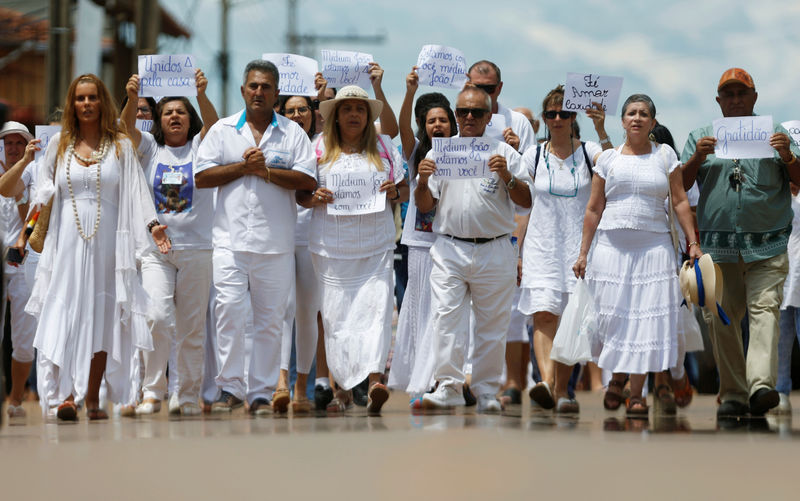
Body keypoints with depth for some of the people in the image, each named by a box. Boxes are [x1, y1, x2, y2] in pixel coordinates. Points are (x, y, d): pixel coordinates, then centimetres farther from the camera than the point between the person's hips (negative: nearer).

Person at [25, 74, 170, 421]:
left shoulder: (120, 145, 9)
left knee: (101, 317, 0)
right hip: (68, 239, 0)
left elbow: (136, 190, 4)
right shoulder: (59, 145, 12)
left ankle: (92, 398, 5)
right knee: (65, 313, -12)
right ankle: (66, 394, -20)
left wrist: (152, 224, -10)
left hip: (107, 241, 0)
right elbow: (44, 191, 13)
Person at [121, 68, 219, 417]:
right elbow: (128, 127, -8)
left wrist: (202, 95, -32)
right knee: (157, 316, -15)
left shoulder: (199, 147, 8)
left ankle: (189, 395, 11)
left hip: (196, 247, 0)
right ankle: (152, 392, -6)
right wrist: (132, 99, -29)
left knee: (192, 326, 3)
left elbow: (212, 123, -12)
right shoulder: (150, 148, 9)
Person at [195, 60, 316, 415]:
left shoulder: (292, 133, 9)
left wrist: (267, 171, -11)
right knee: (229, 310, -12)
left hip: (276, 242, 1)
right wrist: (243, 166, -7)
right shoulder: (222, 130, 11)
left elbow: (307, 180, -1)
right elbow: (202, 176, 2)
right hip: (231, 237, 0)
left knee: (271, 319, 3)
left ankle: (261, 393, 9)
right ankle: (230, 387, -4)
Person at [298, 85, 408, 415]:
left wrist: (394, 192, -7)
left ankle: (374, 381, -25)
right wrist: (315, 198, -11)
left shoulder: (384, 148, 12)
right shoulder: (320, 149, 8)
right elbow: (301, 194, 10)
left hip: (376, 247, 0)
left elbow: (405, 190, 16)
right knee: (336, 315, 0)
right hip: (332, 248, 0)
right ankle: (343, 388, 9)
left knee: (376, 307, -15)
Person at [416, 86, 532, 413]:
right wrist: (423, 181, -7)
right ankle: (448, 386, -10)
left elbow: (526, 201, 4)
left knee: (492, 325, 3)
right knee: (447, 316, -10)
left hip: (495, 250, 0)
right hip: (449, 249, 0)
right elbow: (424, 206, 12)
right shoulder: (439, 153, 11)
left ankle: (487, 391, 10)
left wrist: (506, 177, -12)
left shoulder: (504, 153, 8)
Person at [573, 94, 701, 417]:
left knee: (646, 318, -5)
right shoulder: (608, 158, 8)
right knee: (612, 316, -2)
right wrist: (583, 252, 6)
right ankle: (617, 378, 23)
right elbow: (594, 209, 9)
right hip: (612, 245, 1)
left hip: (653, 246, -1)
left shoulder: (665, 156, 7)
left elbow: (680, 201, 6)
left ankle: (636, 394, 0)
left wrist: (693, 242, -1)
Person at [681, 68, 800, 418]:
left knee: (764, 310, -16)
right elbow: (680, 186, 9)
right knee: (721, 320, 0)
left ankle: (761, 386, -28)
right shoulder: (701, 138, 15)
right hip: (718, 246, 2)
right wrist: (697, 159, -9)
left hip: (766, 247, -2)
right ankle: (732, 395, 7)